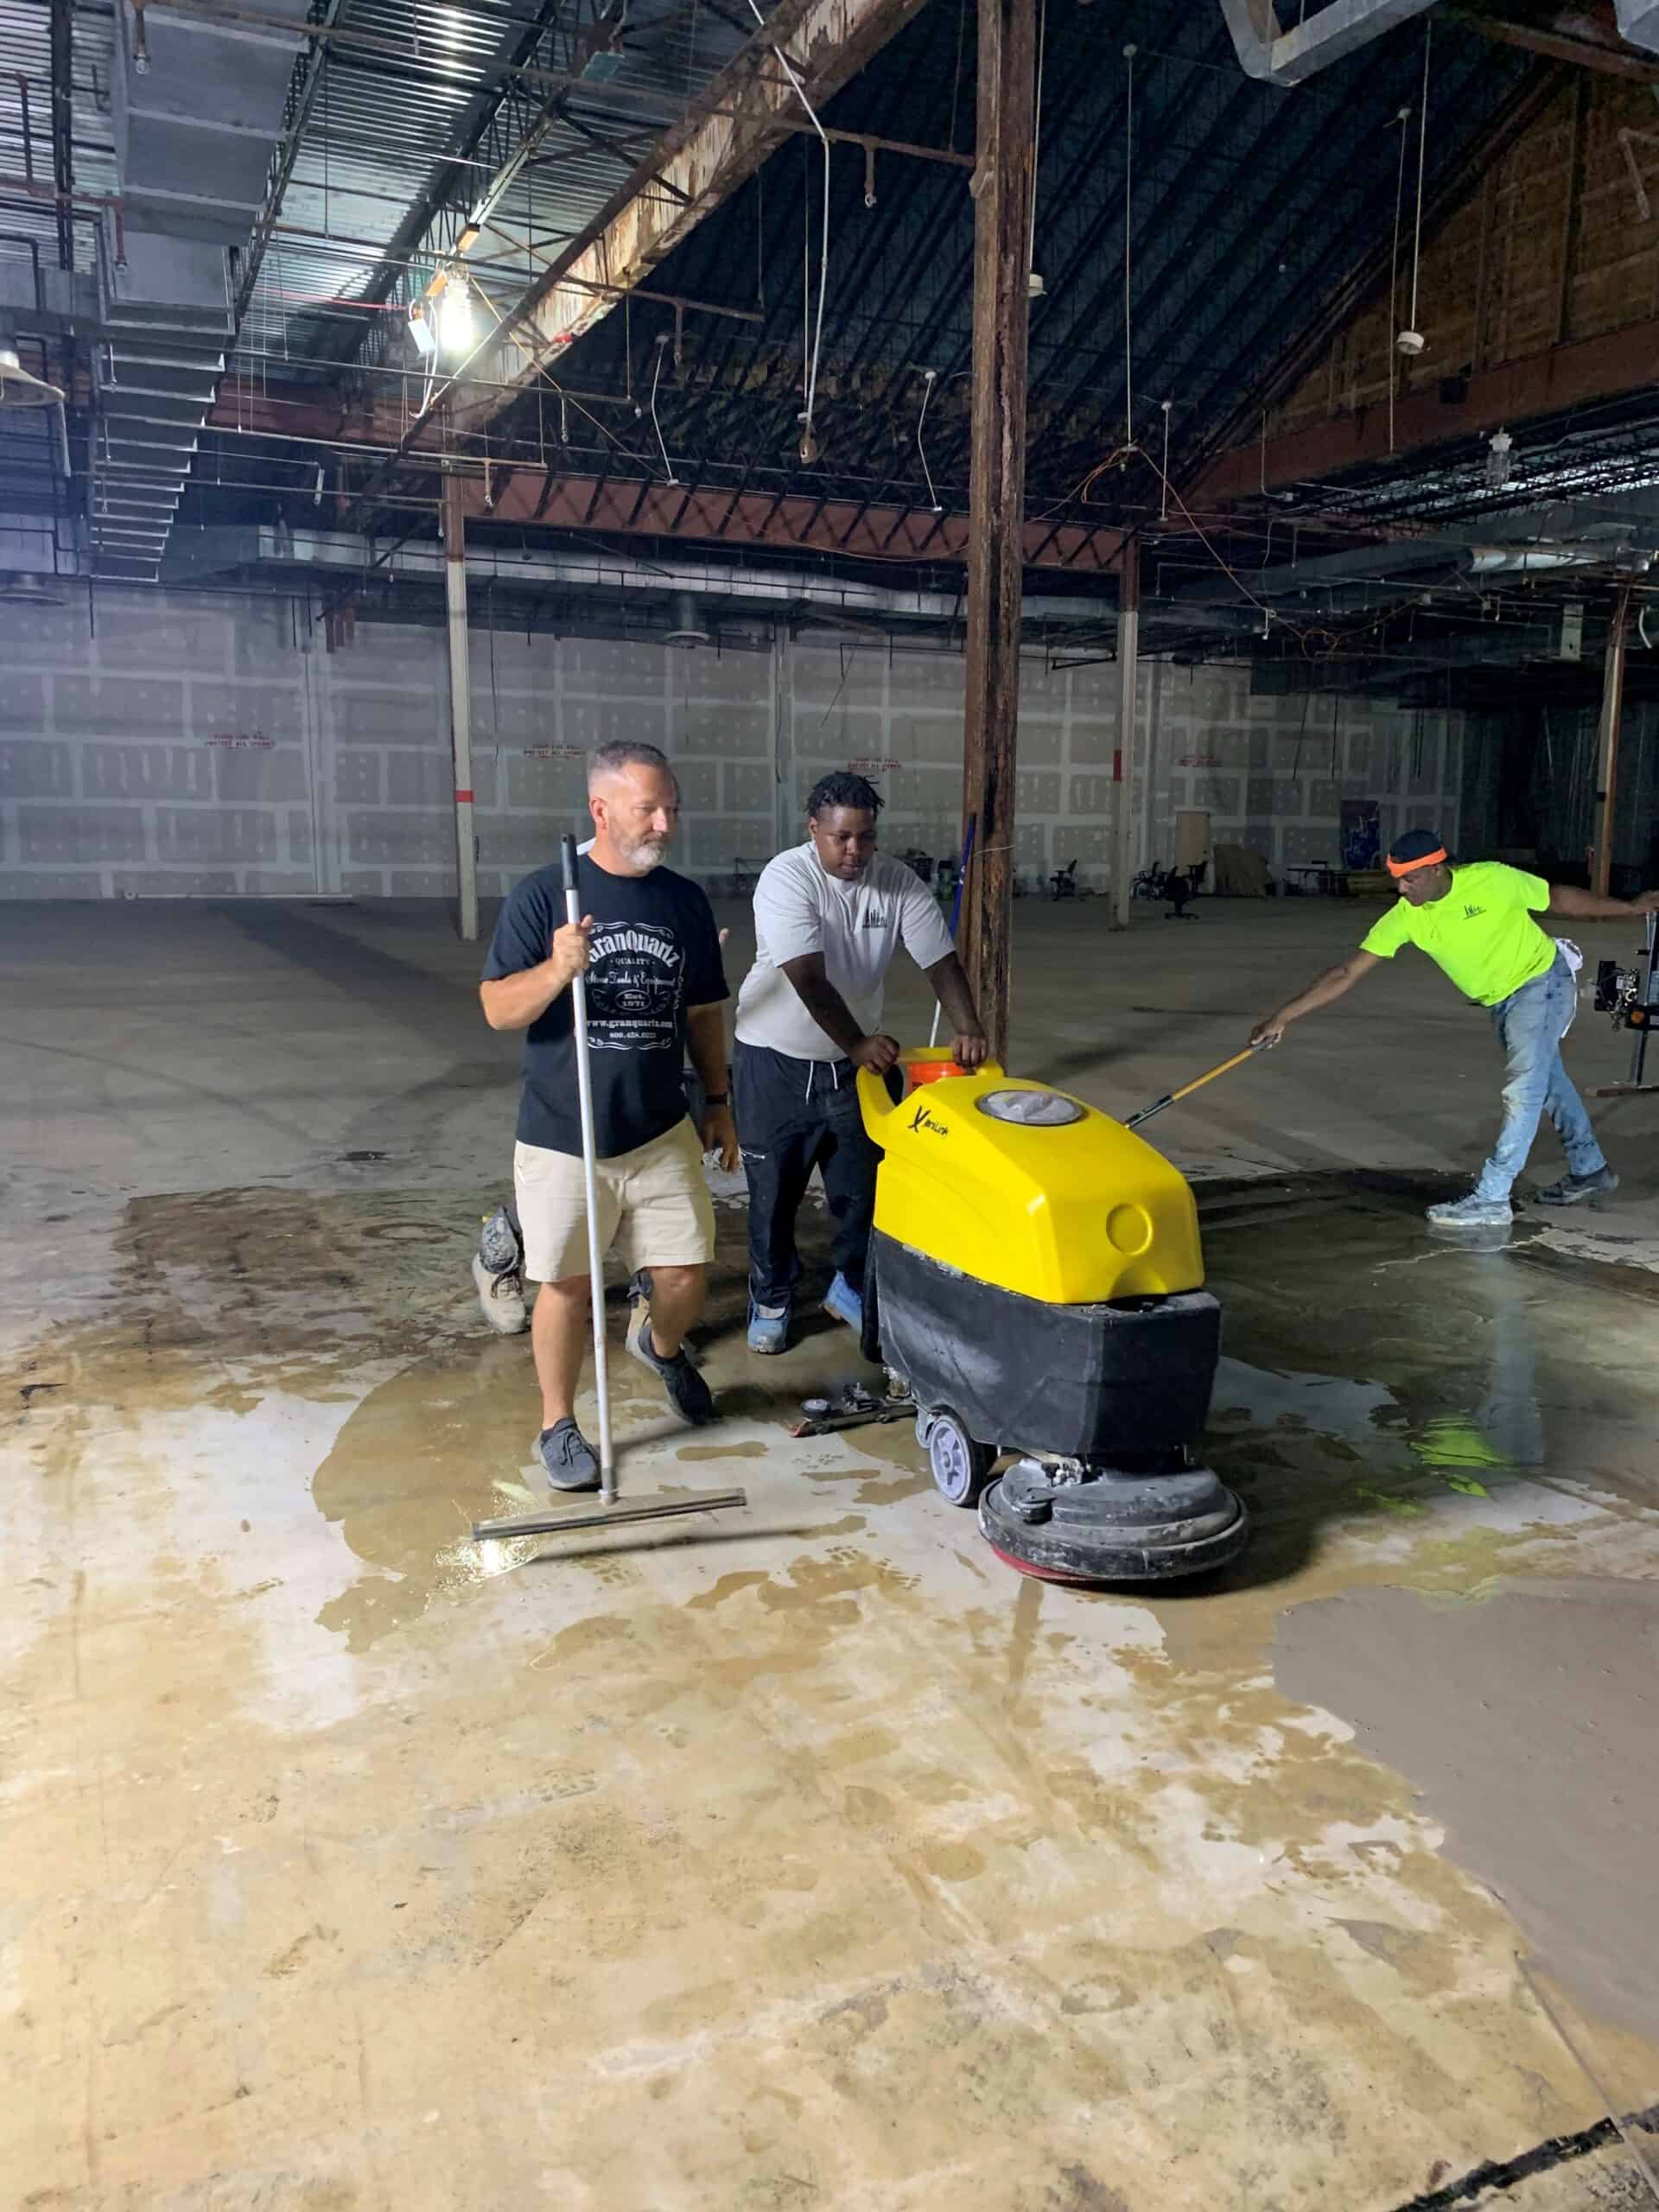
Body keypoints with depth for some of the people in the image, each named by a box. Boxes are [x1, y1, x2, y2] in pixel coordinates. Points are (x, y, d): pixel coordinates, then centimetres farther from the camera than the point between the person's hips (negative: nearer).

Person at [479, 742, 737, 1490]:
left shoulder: (686, 901, 5)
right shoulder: (542, 894, -8)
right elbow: (498, 1009, -10)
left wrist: (718, 1102, 15)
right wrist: (557, 971, -27)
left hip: (662, 1133, 3)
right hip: (561, 1138, -3)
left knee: (686, 1276, 6)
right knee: (566, 1286, 7)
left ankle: (659, 1342, 41)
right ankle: (558, 1425, 26)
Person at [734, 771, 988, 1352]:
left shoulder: (899, 883, -5)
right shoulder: (786, 878, -19)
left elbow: (941, 962, -8)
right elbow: (809, 979, -27)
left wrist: (968, 1030, -23)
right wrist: (859, 1044, -33)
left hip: (855, 1062, 4)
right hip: (776, 1062, -4)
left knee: (864, 1186, 8)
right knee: (774, 1190, 5)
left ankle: (852, 1287, 30)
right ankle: (771, 1298, 24)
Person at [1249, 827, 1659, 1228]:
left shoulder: (1492, 879, -28)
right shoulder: (1405, 916, -19)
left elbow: (1557, 898, -9)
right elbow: (1347, 973, -21)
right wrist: (1282, 1018, -27)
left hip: (1542, 982, -6)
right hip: (1500, 1001, 6)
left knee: (1522, 1091, -11)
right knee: (1548, 1084, 20)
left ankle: (1492, 1197, -6)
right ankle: (1589, 1170, 39)